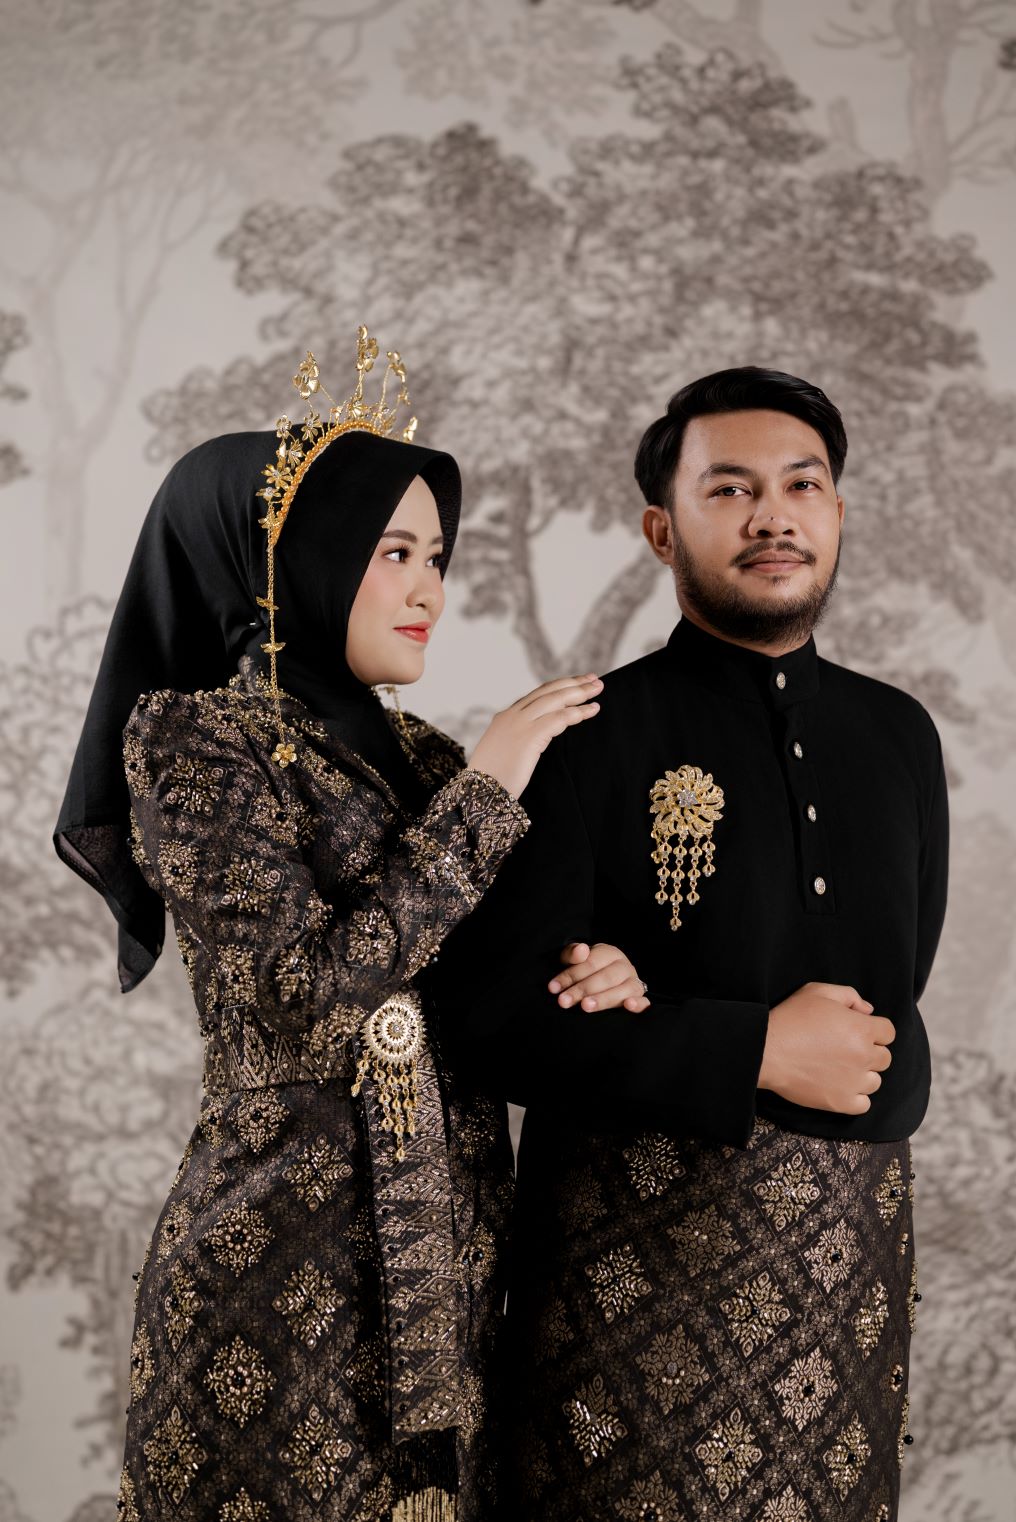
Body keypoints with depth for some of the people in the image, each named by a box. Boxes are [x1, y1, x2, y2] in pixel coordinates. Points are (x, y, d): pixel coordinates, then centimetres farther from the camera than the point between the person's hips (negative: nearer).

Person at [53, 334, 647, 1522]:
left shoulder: (411, 755, 10)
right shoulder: (198, 741, -10)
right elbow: (311, 993, -20)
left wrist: (582, 976, -10)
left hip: (441, 1250, 6)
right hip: (294, 1265, -6)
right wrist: (483, 792, -15)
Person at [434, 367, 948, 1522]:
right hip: (639, 1246, -4)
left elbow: (891, 998, 12)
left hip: (854, 1241, 5)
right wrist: (754, 1053, -17)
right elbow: (491, 1015, -12)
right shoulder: (586, 739, -6)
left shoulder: (899, 736, 9)